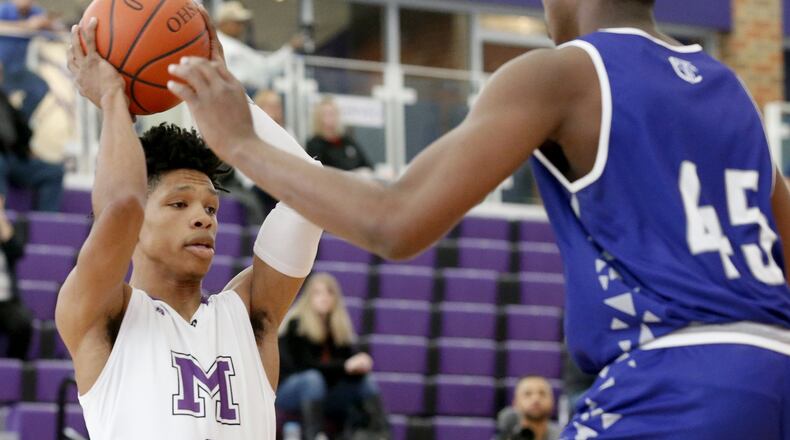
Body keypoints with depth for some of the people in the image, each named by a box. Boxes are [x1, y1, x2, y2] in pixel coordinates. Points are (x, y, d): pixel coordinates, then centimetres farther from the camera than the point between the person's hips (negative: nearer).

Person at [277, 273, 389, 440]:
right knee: (312, 377, -35)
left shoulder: (339, 328, 5)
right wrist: (345, 366, -32)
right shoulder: (296, 325, -13)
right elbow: (304, 364, -24)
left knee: (366, 381, -11)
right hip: (292, 391, -6)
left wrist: (360, 365, -27)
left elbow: (352, 357, -1)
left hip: (324, 393, 6)